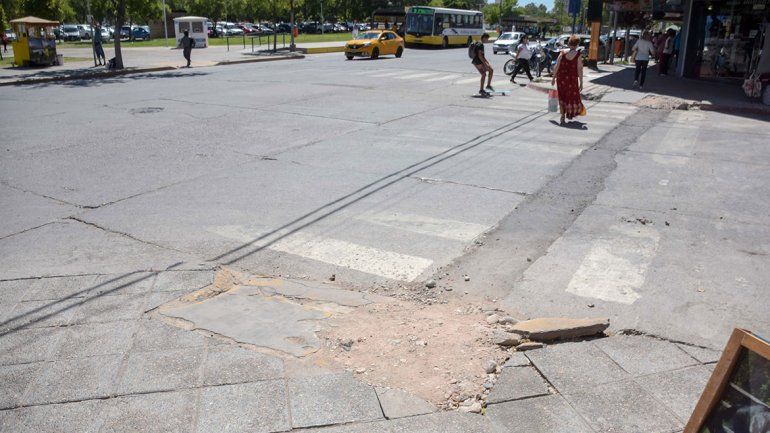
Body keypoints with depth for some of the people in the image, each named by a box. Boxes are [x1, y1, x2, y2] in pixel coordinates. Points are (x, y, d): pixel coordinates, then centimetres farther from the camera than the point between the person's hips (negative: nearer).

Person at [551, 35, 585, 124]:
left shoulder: (563, 53, -3)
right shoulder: (578, 55, -10)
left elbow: (556, 66, -3)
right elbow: (580, 70, -10)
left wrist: (553, 78, 7)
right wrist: (581, 83, -5)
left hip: (561, 78, 2)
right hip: (572, 79, -2)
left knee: (562, 97, 12)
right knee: (573, 96, 18)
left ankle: (563, 115, 8)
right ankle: (570, 114, 29)